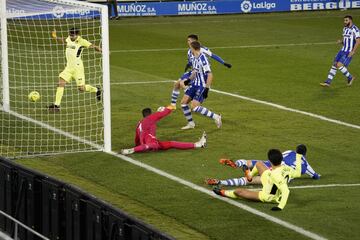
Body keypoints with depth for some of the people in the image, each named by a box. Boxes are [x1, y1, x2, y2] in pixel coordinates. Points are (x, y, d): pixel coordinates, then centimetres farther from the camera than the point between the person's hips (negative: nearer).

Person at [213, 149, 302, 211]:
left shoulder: (276, 175, -43)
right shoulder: (286, 168, -23)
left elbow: (286, 191, -47)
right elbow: (298, 173, -7)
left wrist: (280, 206, -46)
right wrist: (298, 157, -1)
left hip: (267, 197, -7)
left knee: (238, 191, 8)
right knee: (259, 164, 18)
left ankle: (224, 193, 43)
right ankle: (250, 176, 54)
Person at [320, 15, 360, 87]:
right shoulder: (345, 29, 13)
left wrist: (353, 52, -23)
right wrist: (340, 41, 0)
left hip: (349, 52, -8)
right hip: (343, 50, 8)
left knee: (339, 65, -17)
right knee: (334, 65, 3)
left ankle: (350, 78, 4)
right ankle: (328, 82, 6)